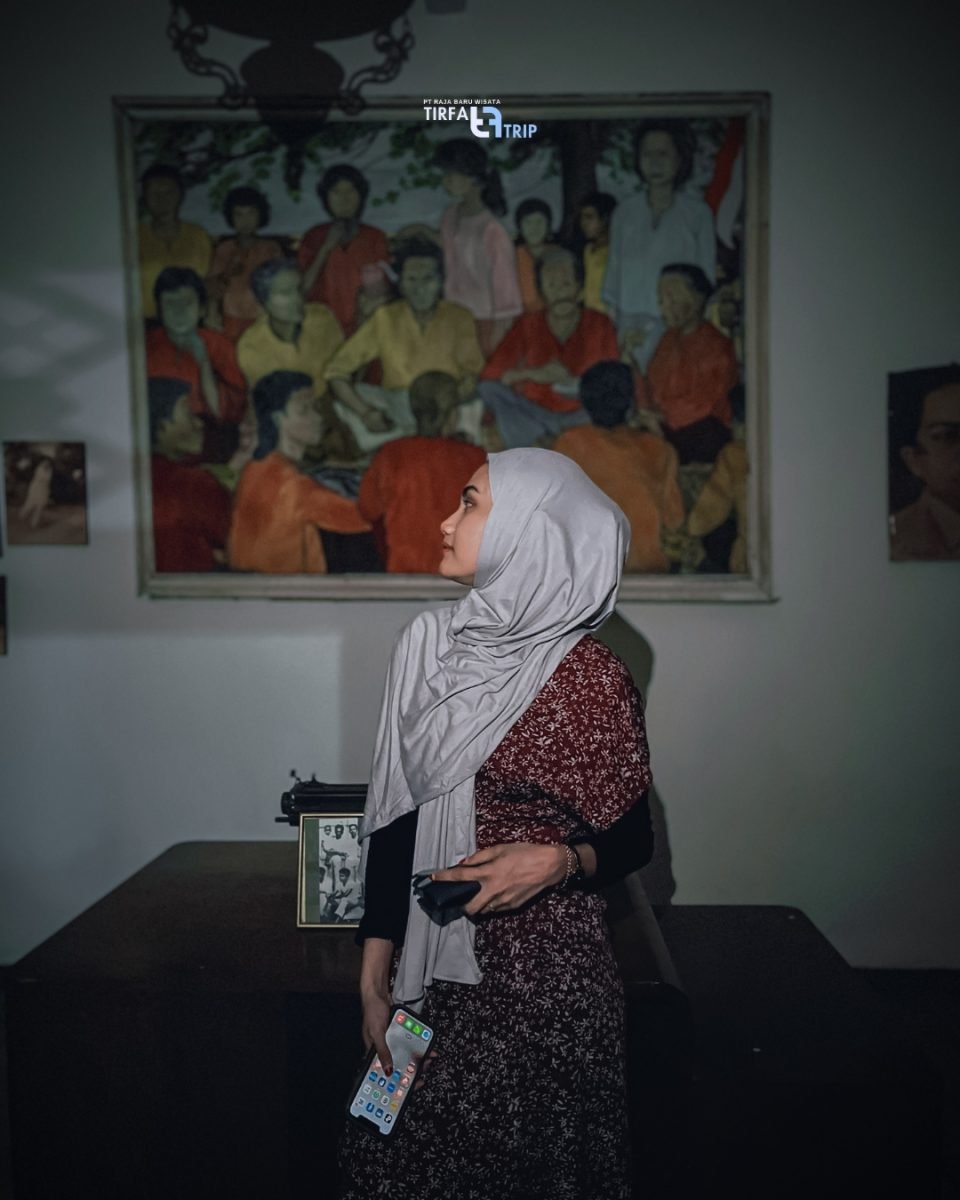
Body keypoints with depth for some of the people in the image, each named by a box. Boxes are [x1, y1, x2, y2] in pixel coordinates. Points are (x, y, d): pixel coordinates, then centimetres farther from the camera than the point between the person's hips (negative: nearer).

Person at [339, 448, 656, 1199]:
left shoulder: (588, 675, -12)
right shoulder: (428, 642, 0)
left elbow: (632, 840, -1)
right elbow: (393, 814, 2)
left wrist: (558, 861, -22)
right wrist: (375, 973, 2)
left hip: (543, 975, -3)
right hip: (433, 968, 4)